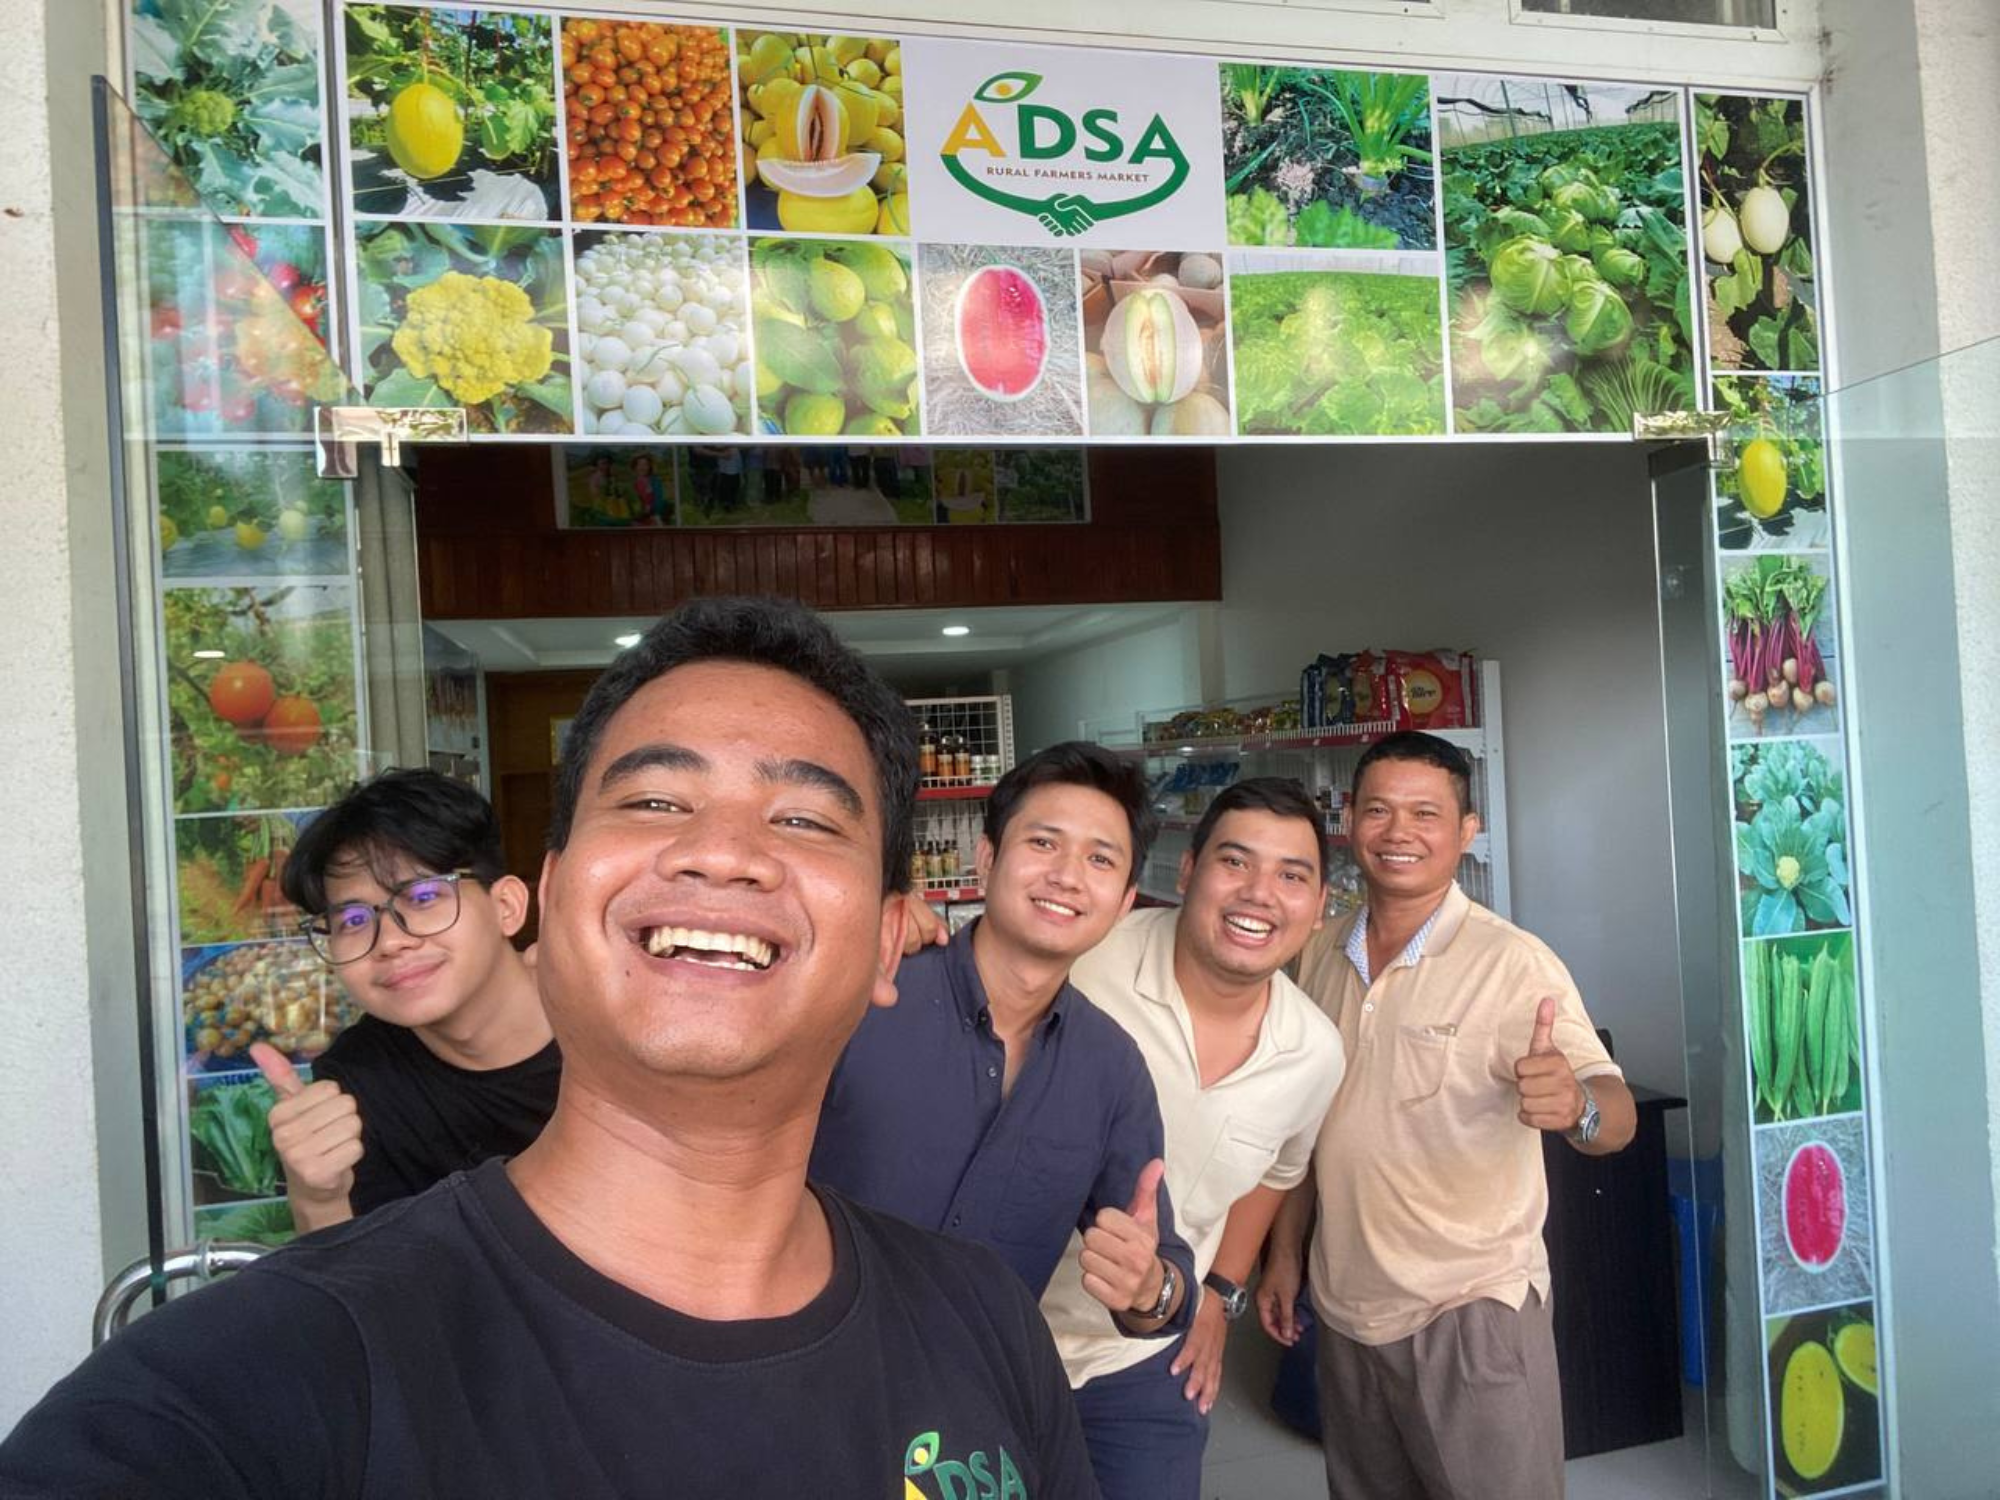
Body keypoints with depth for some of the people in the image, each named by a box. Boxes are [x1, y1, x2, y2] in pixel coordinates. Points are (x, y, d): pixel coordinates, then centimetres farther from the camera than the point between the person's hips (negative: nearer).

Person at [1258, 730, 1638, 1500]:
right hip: (1344, 1307, 5)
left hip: (1473, 1311, -5)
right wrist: (1284, 1250, 12)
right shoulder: (1320, 957, 2)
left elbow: (1615, 1113, -21)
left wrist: (1576, 1106, -42)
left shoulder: (1513, 963, -15)